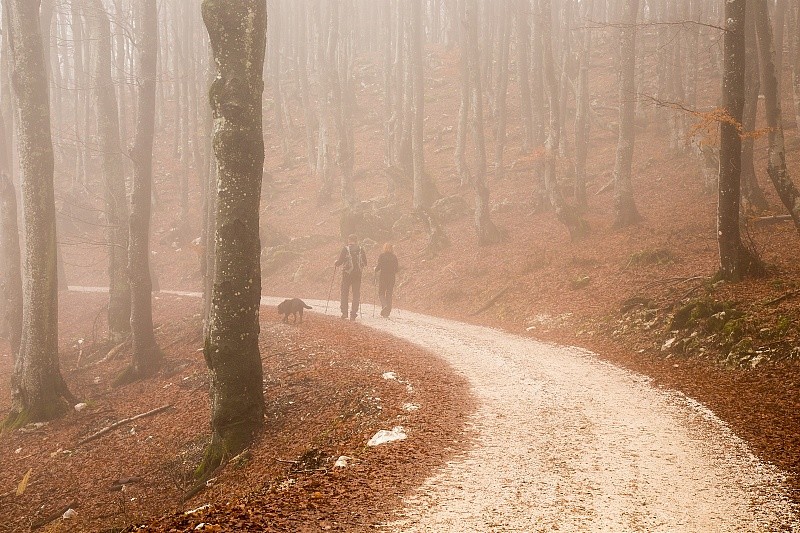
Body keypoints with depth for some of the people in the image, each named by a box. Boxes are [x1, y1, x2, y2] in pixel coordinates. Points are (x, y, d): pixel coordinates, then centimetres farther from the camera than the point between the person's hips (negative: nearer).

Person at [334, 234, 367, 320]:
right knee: (356, 294, 7)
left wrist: (336, 264, 12)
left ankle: (344, 312, 5)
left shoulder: (345, 249, -7)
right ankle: (353, 314, 2)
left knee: (344, 293, 9)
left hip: (347, 274, -2)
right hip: (358, 274, 2)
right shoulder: (360, 249, 1)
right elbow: (365, 262, 4)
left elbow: (341, 260, -10)